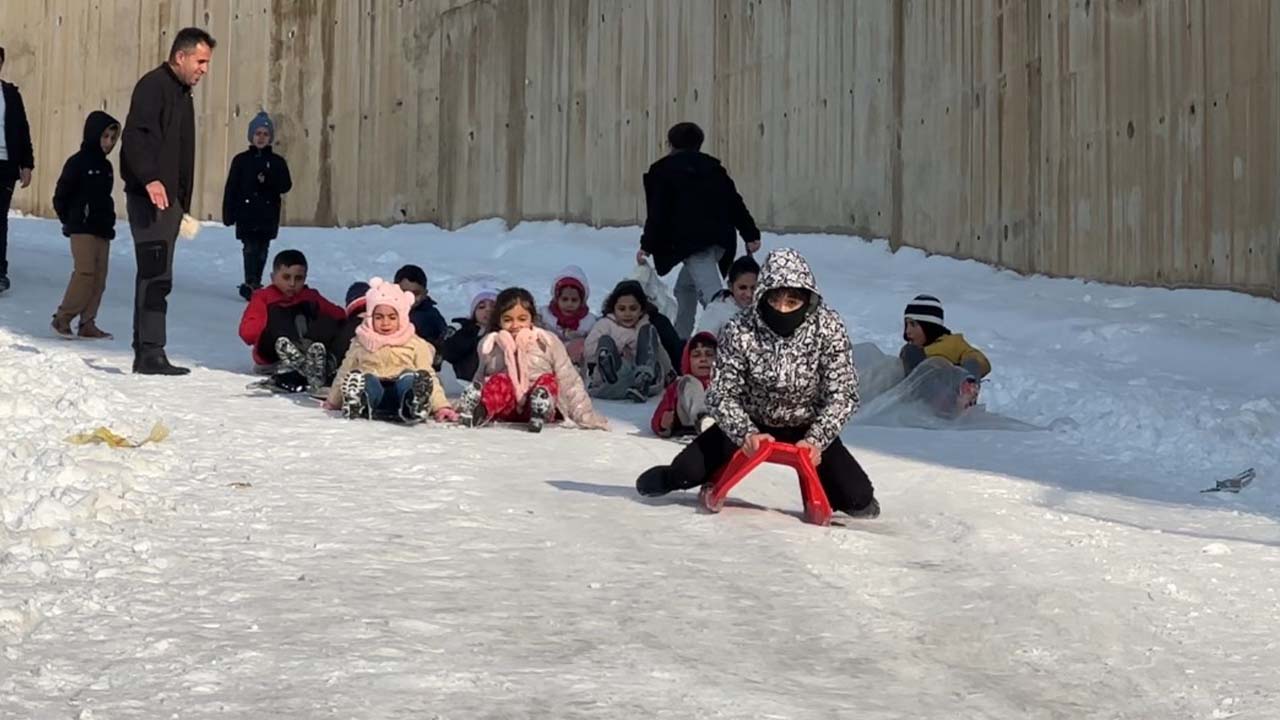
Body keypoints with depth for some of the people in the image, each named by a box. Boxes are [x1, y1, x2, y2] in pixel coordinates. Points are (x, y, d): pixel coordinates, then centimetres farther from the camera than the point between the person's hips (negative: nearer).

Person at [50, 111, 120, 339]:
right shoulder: (78, 162, -6)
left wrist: (108, 221, 10)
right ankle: (62, 317, -4)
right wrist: (71, 220, 1)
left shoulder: (106, 166, 15)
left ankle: (87, 323, 6)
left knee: (99, 277, 3)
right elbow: (60, 197, -4)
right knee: (85, 273, -13)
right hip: (82, 228, -7)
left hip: (103, 229, 7)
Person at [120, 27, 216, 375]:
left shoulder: (182, 94, 21)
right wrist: (149, 178, -33)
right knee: (157, 276, -12)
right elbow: (134, 136, -21)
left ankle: (145, 352, 14)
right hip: (150, 198, -9)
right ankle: (150, 353, -12)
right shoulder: (153, 86, -8)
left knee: (155, 276, 10)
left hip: (170, 199, 10)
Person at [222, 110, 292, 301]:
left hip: (268, 215, 2)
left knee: (262, 251, 7)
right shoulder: (241, 160, 4)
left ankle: (254, 285, 18)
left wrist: (268, 182, -16)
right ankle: (251, 284, -20)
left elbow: (286, 185, 1)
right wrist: (228, 213, -3)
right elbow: (231, 188, 2)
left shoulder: (277, 161, 7)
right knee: (251, 248, -14)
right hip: (246, 214, -2)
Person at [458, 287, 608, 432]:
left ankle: (539, 414, -56)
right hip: (506, 410, 0)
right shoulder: (490, 345, 7)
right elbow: (481, 381, 4)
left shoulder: (549, 342, 2)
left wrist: (586, 417, -8)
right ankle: (480, 411, -57)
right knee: (499, 380, -27)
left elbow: (569, 383, -1)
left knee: (548, 380, -27)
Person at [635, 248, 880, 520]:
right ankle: (670, 478, 26)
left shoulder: (828, 327, -23)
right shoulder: (740, 331, -23)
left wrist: (816, 440, -33)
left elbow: (842, 394, -20)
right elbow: (722, 394, -20)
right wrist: (746, 433, -38)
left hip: (807, 429, 0)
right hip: (752, 424, 0)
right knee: (688, 470, -14)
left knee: (857, 499, -14)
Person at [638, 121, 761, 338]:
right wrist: (751, 234, 14)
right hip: (721, 240, 7)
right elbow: (735, 203, 14)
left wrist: (647, 246, 2)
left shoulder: (663, 171, 4)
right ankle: (680, 340, 28)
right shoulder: (712, 168, 19)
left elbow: (657, 213, -2)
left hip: (692, 242, -7)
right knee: (686, 286, 24)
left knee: (711, 294, -18)